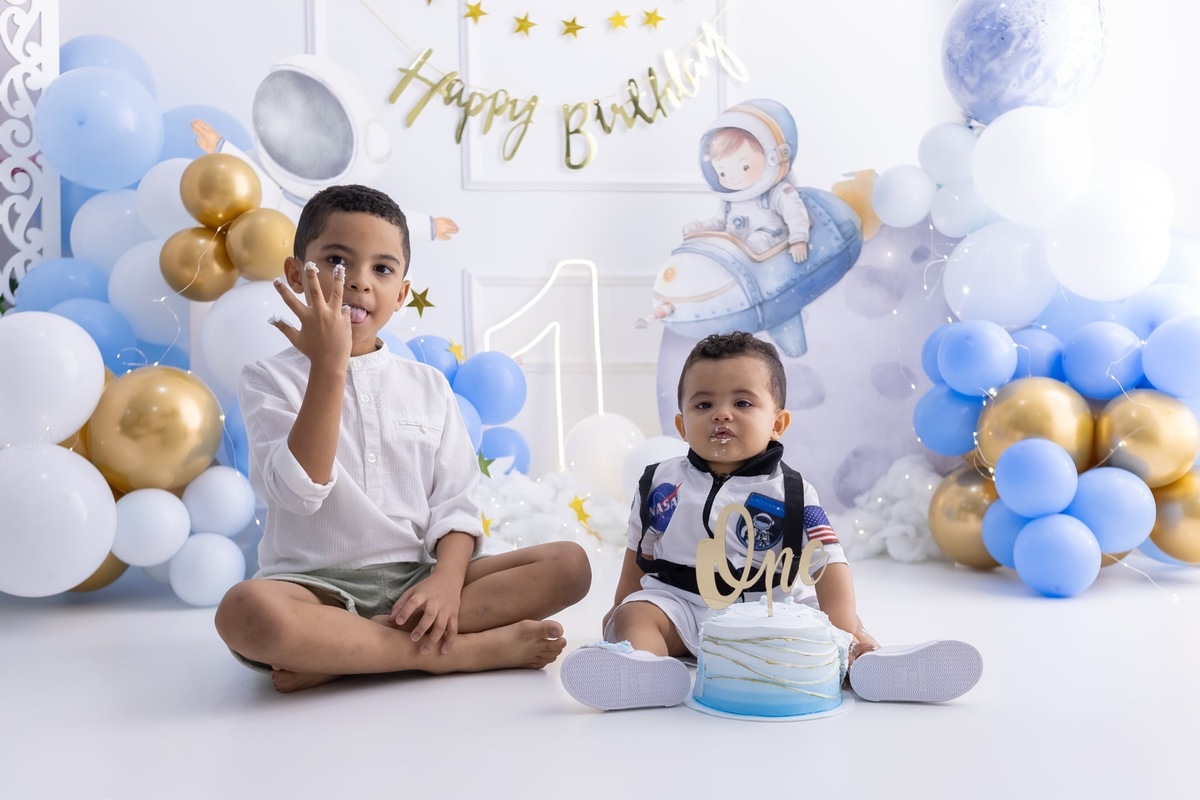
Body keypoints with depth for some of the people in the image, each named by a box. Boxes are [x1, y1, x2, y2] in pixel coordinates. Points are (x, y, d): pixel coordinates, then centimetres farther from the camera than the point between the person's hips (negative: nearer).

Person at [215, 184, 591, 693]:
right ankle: (475, 649, -24)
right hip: (318, 586, -4)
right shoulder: (270, 378, 3)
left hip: (414, 580, 5)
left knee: (569, 563, -14)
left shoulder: (428, 386, 13)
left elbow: (454, 503, 5)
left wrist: (447, 580, -15)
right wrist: (329, 366, -19)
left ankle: (336, 654, -23)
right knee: (246, 611, -38)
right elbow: (299, 489, -14)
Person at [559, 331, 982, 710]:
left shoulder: (792, 494, -4)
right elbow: (640, 552, 16)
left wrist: (843, 630, -22)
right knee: (636, 613, -26)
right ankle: (643, 665, -52)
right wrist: (619, 607, 18)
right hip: (679, 602, 0)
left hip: (770, 609, 0)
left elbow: (828, 563, -10)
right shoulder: (661, 483, 3)